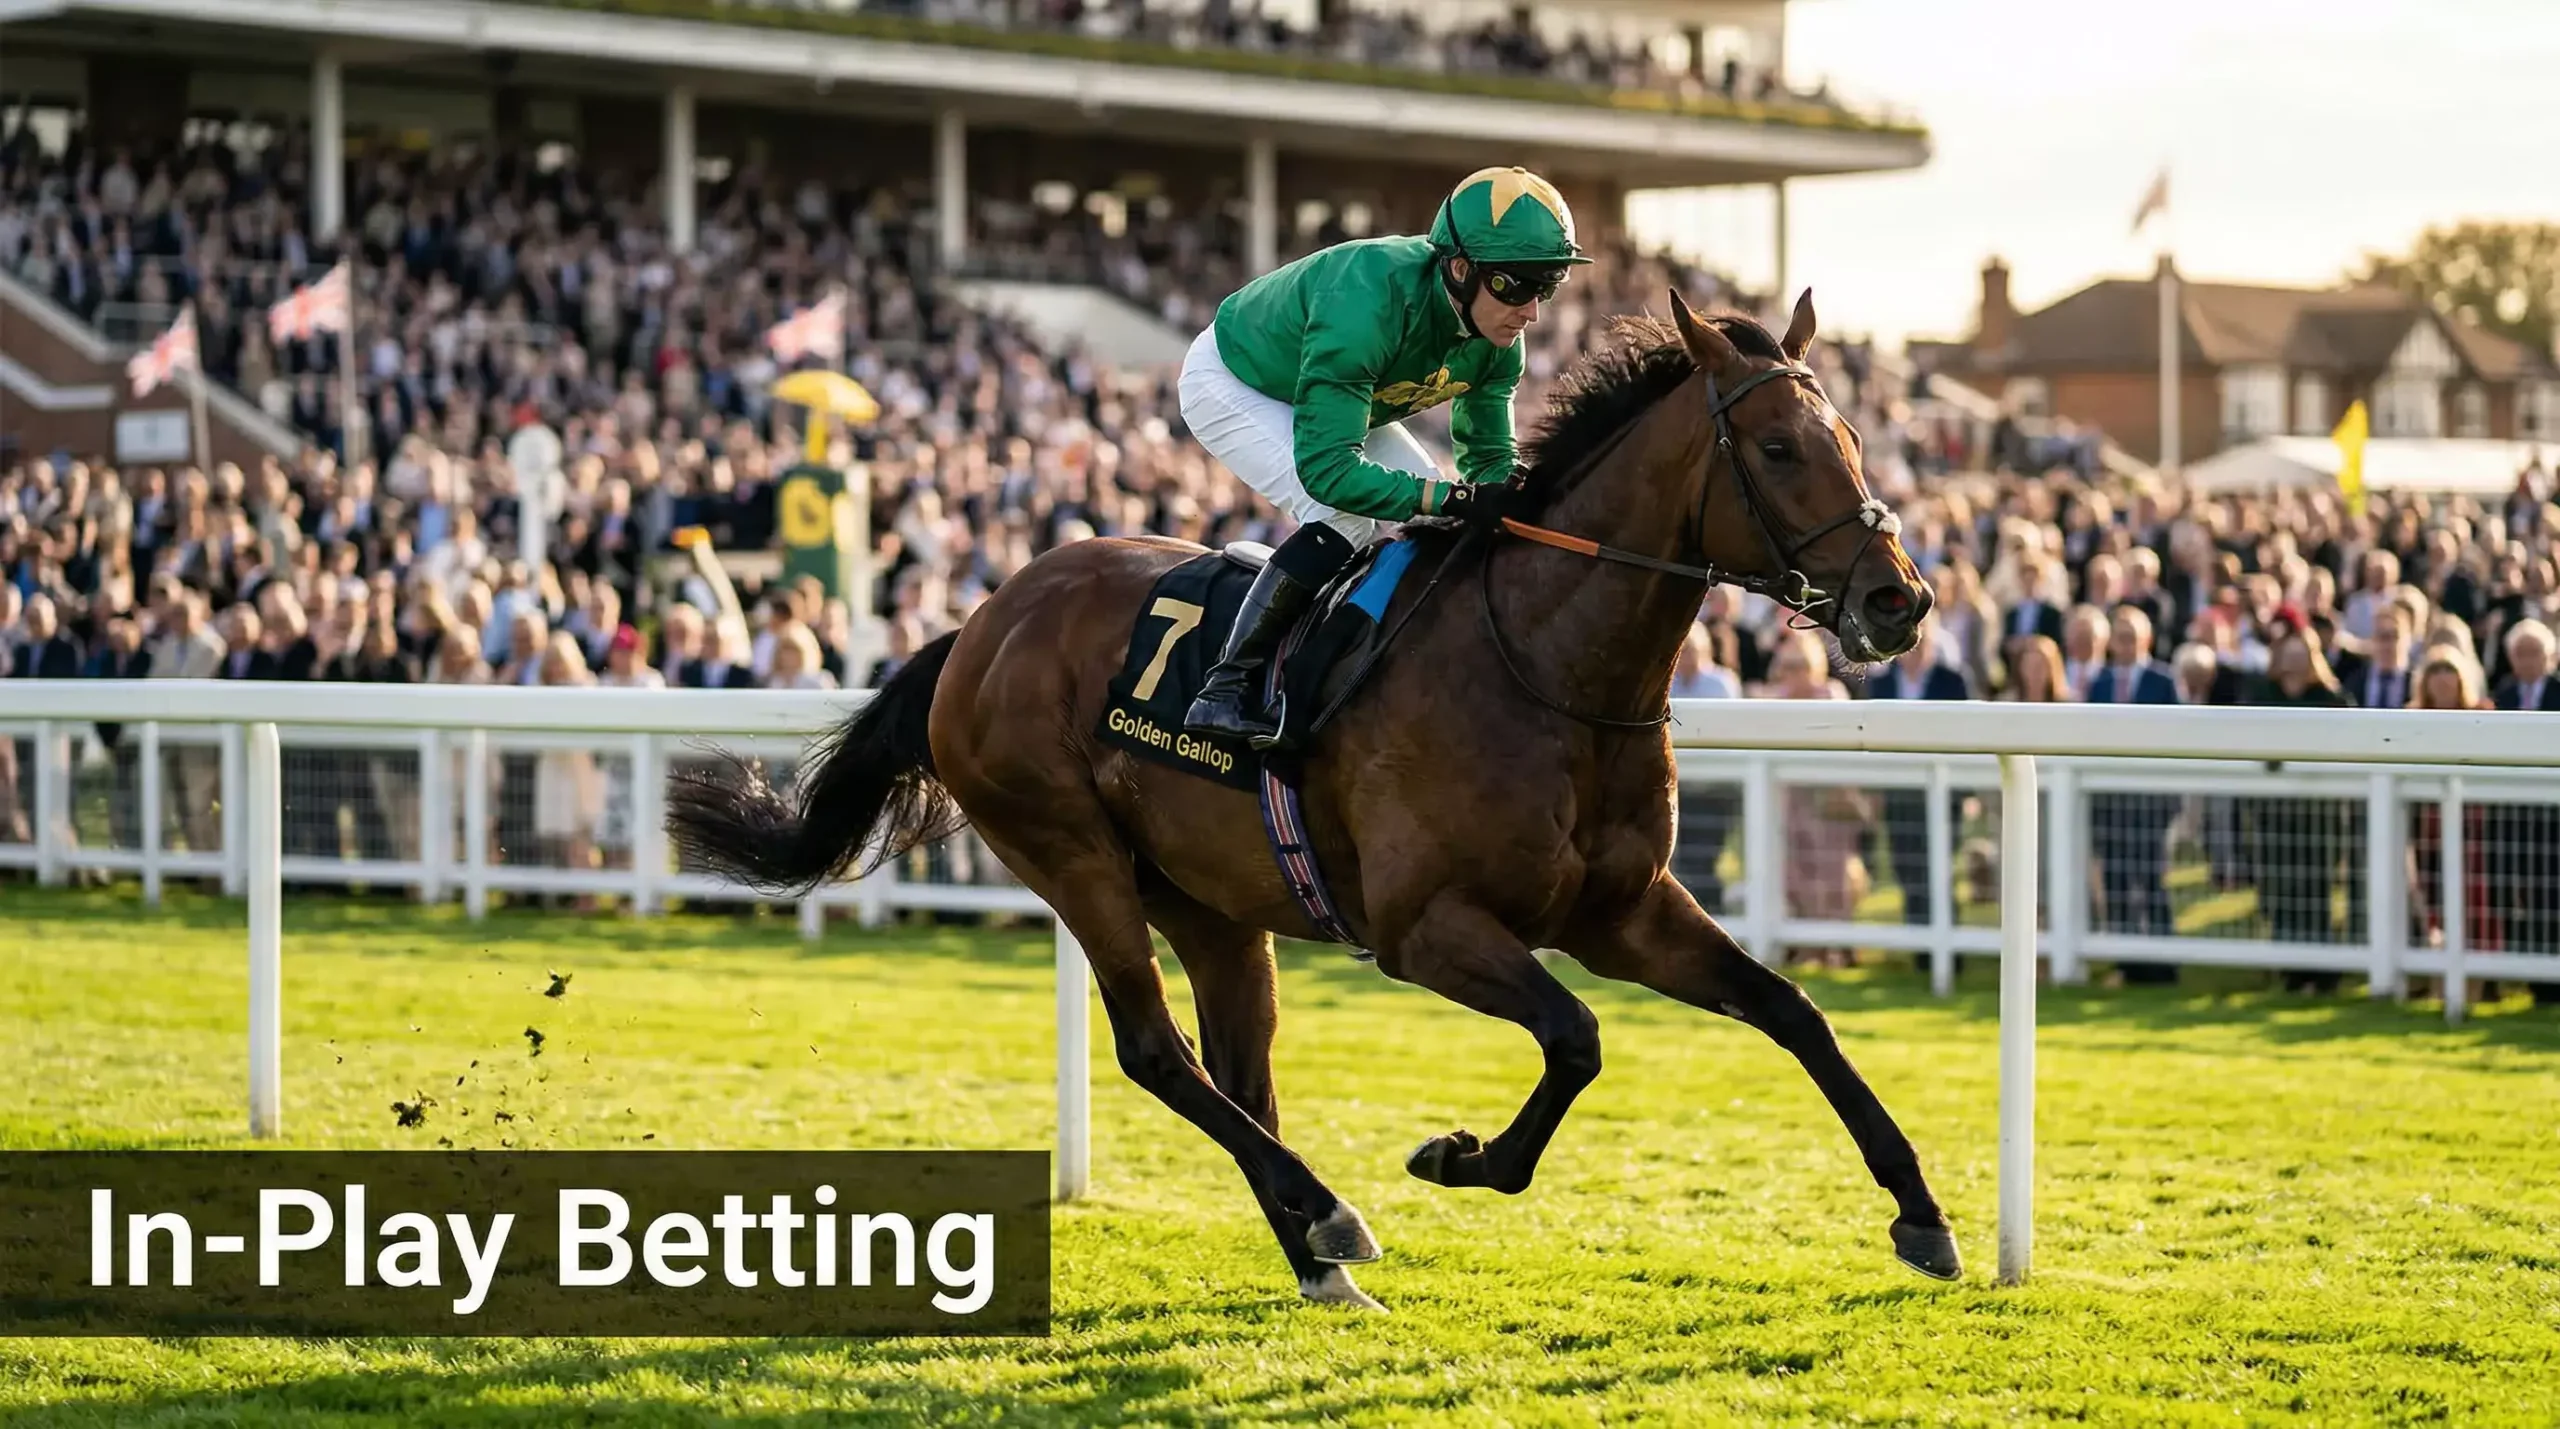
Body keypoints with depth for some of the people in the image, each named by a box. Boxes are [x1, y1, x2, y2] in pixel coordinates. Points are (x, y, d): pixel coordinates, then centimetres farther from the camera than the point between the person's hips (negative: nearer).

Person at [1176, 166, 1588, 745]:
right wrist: (1454, 498, -53)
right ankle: (1226, 689, -22)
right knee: (1344, 518, -27)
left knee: (1428, 517, -4)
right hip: (1233, 386, -8)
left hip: (1337, 396, 8)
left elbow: (1490, 456, -9)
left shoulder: (1497, 337, -20)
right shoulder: (1367, 303, -44)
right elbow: (1325, 468, -47)